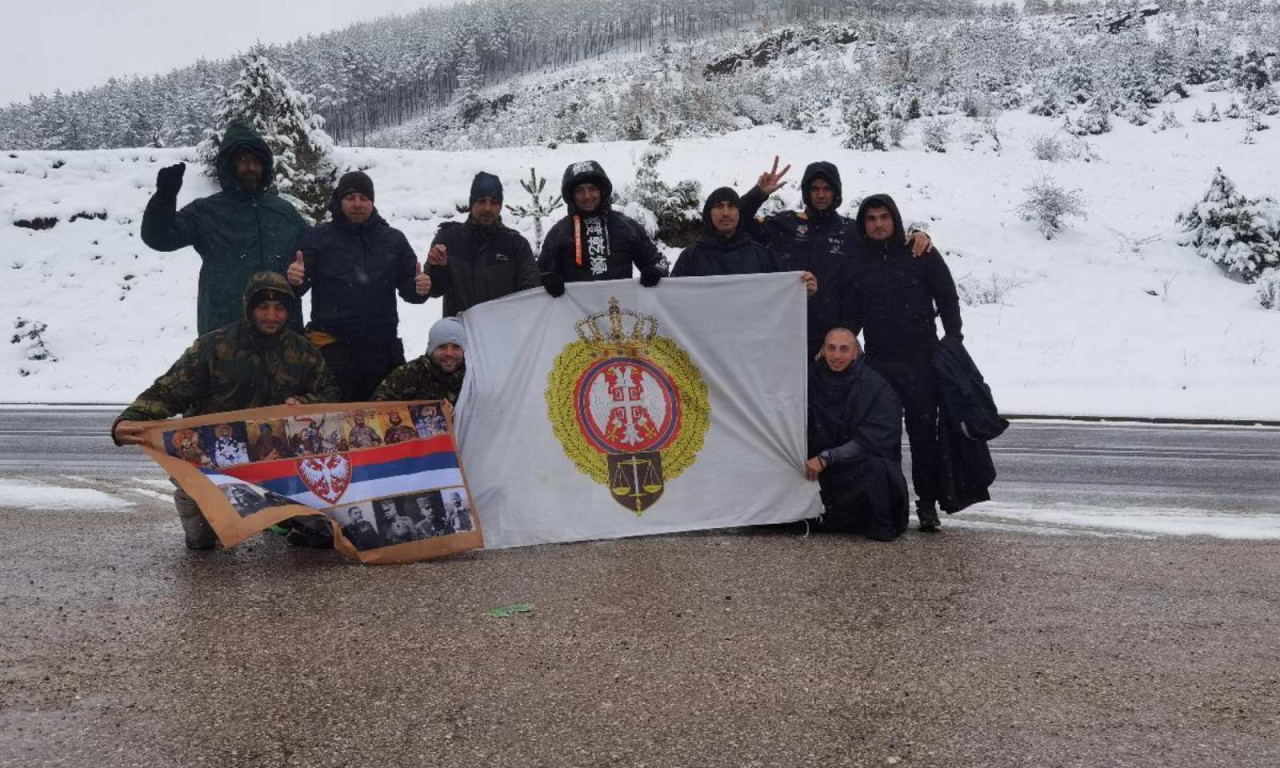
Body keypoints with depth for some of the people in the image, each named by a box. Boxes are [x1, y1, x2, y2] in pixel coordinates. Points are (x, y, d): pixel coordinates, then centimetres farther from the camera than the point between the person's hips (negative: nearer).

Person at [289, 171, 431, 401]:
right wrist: (295, 280, -24)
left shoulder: (394, 240, 11)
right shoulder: (319, 238, 4)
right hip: (332, 346, -2)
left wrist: (419, 288, -11)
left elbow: (408, 287, 12)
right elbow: (298, 285, -1)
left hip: (383, 348, 3)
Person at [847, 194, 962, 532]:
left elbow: (947, 300, 3)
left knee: (923, 434, 0)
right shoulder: (858, 264, 10)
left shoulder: (922, 255, 3)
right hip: (877, 364, 2)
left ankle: (927, 503, 9)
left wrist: (954, 343, -7)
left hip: (921, 361, -2)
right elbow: (852, 315, 15)